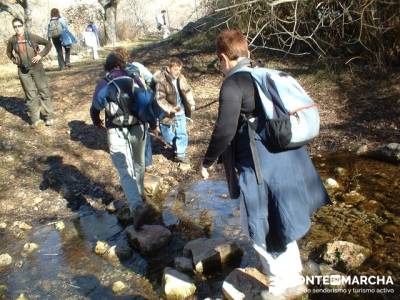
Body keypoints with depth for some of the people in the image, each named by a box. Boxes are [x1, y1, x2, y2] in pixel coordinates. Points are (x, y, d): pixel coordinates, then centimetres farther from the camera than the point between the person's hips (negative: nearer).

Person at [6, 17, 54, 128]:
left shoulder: (31, 36, -9)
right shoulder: (12, 40, 0)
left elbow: (48, 44, -4)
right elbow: (9, 52, 20)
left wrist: (40, 55, -11)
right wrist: (14, 60, 6)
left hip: (36, 68, -2)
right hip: (23, 70, 2)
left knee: (44, 91, 2)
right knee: (30, 94, 6)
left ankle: (48, 116, 13)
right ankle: (34, 119, 14)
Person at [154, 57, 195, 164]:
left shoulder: (181, 78, -1)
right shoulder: (161, 81, -19)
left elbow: (187, 90, 11)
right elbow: (160, 98, -22)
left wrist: (191, 103, 2)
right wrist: (170, 108, -32)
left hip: (181, 112, 4)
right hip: (168, 113, -4)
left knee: (182, 134, 8)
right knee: (168, 135, 9)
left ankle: (180, 154, 21)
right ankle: (175, 146, 40)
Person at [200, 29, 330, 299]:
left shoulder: (233, 84, -14)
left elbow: (225, 131, -20)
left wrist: (208, 161, -5)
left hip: (262, 167, -9)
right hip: (287, 158, 9)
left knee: (262, 229, 11)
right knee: (279, 223, 24)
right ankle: (294, 277, 42)